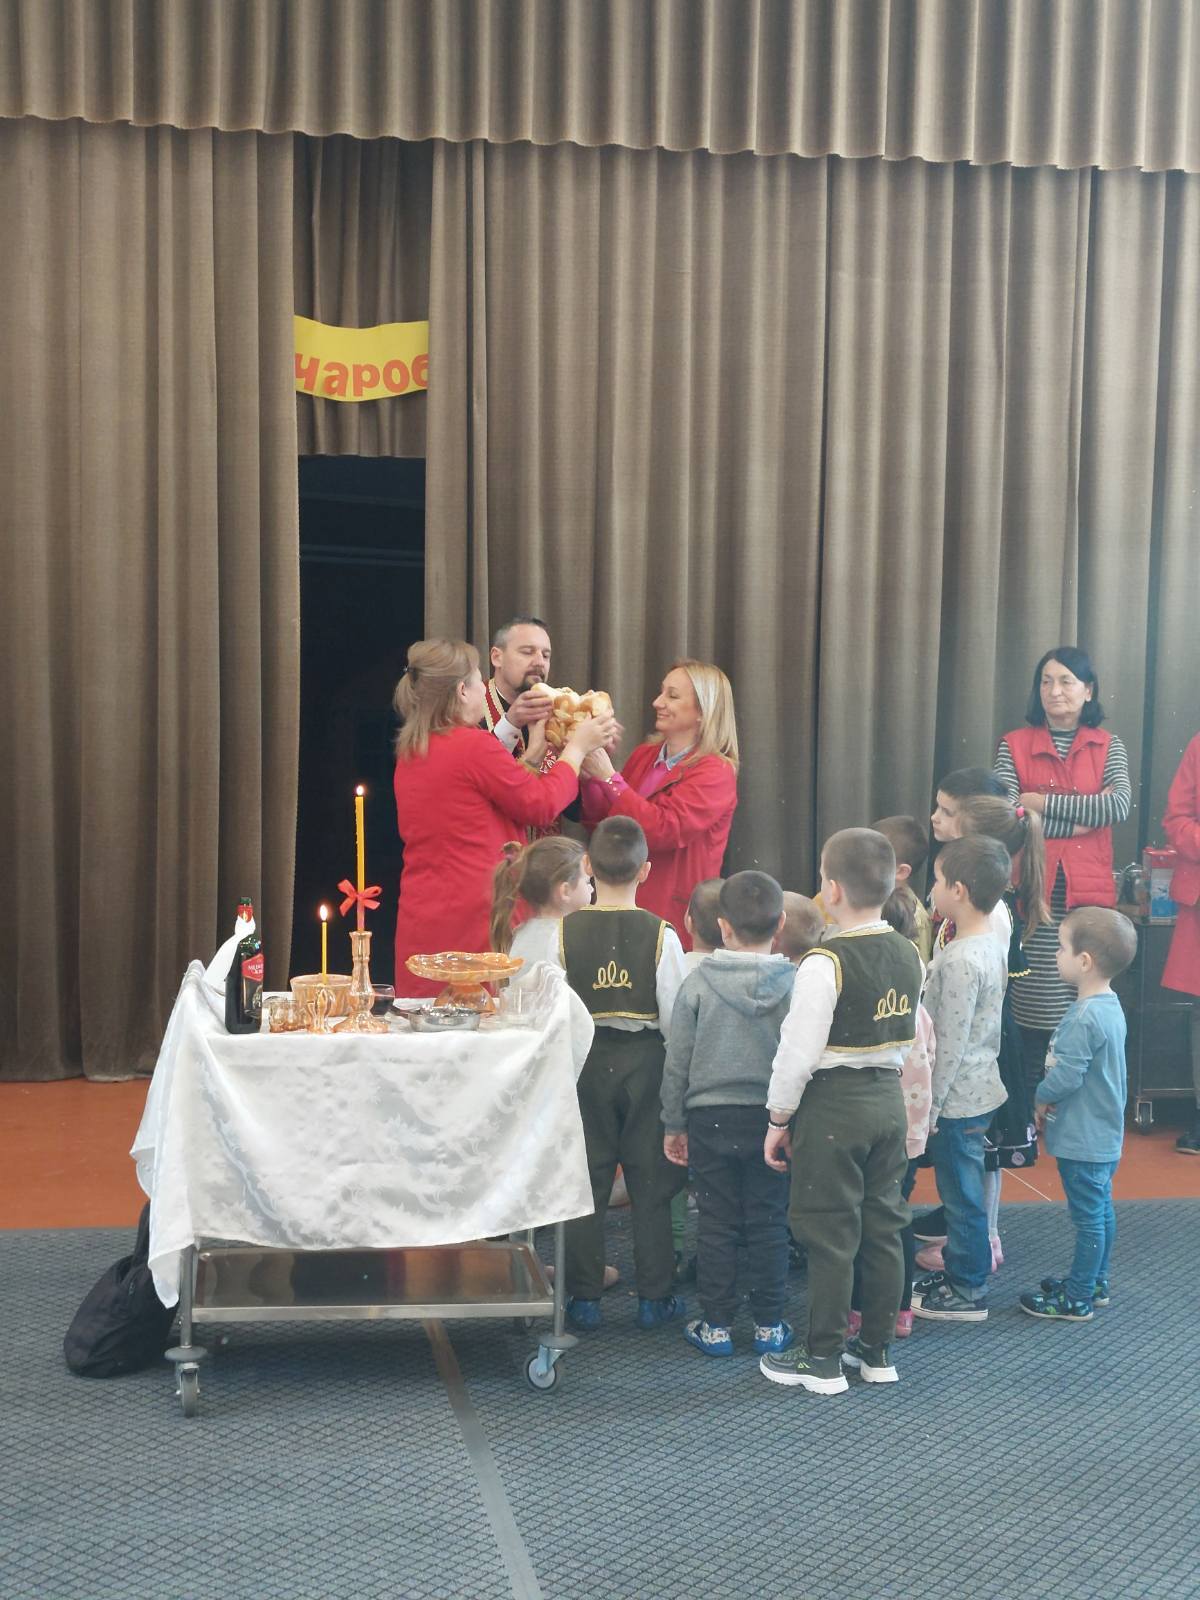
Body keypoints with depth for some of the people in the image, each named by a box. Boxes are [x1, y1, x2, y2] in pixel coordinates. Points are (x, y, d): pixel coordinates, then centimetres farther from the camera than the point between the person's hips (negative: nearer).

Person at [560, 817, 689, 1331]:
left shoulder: (566, 930, -8)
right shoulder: (660, 934, -10)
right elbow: (676, 1015, -8)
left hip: (586, 1060, 1)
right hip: (645, 1060, -1)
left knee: (587, 1178, 9)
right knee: (650, 1182, 9)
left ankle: (583, 1297, 14)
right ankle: (654, 1297, 14)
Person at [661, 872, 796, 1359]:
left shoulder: (699, 982, -8)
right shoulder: (795, 984, -8)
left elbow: (677, 1060, -3)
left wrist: (674, 1124, 8)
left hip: (711, 1118, 0)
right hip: (771, 1118, 0)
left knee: (717, 1226, 8)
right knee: (768, 1224, 10)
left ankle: (717, 1325, 14)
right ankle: (769, 1326, 16)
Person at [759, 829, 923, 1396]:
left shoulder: (825, 962, -19)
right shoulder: (908, 955, 3)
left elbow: (799, 1051, -18)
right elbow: (907, 1038, 12)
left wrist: (778, 1119, -8)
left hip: (833, 1104, -7)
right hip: (889, 1100, 7)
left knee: (829, 1233, 1)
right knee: (883, 1226, 14)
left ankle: (822, 1360, 10)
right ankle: (876, 1349, 24)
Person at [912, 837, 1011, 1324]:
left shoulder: (960, 960, -25)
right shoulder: (991, 945, 4)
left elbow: (949, 1045, -23)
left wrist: (929, 1107, -14)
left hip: (958, 1097, -9)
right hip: (980, 1088, 9)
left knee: (961, 1194, 4)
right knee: (962, 1188, 20)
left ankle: (966, 1292, 17)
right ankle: (960, 1270, 33)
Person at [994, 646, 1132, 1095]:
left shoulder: (1108, 747, 10)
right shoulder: (1014, 745, 6)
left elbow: (1120, 805, -8)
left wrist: (1044, 803, -9)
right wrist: (1083, 817, -10)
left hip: (1088, 892, 1)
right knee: (1033, 1010, -2)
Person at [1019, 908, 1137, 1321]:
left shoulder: (1085, 1017, -27)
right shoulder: (1110, 1007, 5)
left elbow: (1065, 1076, -26)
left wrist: (1042, 1099, -7)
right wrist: (1052, 1097, 5)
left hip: (1083, 1139, -10)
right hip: (1104, 1135, 10)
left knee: (1088, 1217, 1)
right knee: (1101, 1210, 20)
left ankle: (1076, 1300, 11)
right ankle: (1095, 1283, 34)